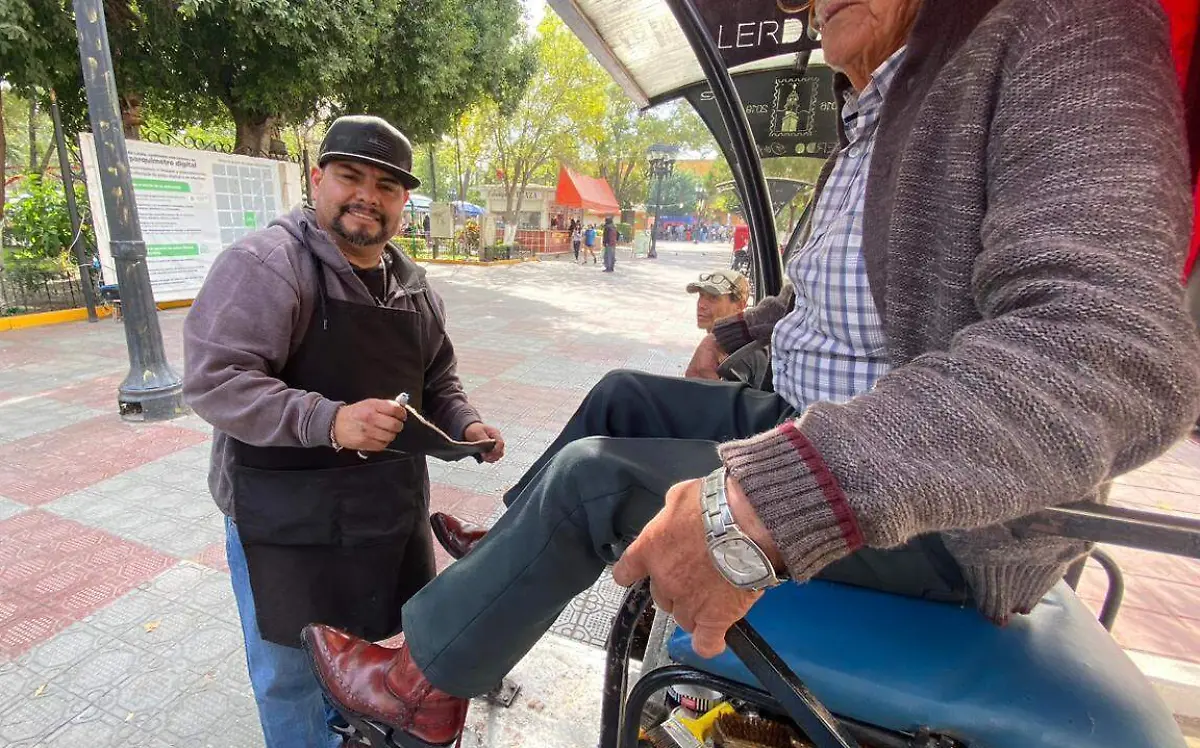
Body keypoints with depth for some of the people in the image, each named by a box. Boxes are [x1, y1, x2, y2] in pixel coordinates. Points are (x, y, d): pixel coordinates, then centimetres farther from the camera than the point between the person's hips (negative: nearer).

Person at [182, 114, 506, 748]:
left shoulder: (412, 284, 6)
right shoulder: (265, 262, -15)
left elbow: (437, 381, 15)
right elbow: (212, 379, -22)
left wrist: (464, 425, -4)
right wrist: (328, 421, -34)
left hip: (392, 507, 6)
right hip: (285, 517, -6)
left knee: (354, 646, 26)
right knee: (292, 669, 14)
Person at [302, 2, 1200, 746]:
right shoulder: (873, 117, 10)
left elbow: (1112, 352, -34)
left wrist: (769, 500, -43)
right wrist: (732, 334, 25)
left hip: (940, 512, -9)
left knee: (591, 476, -13)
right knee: (623, 395, 12)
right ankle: (506, 545, 32)